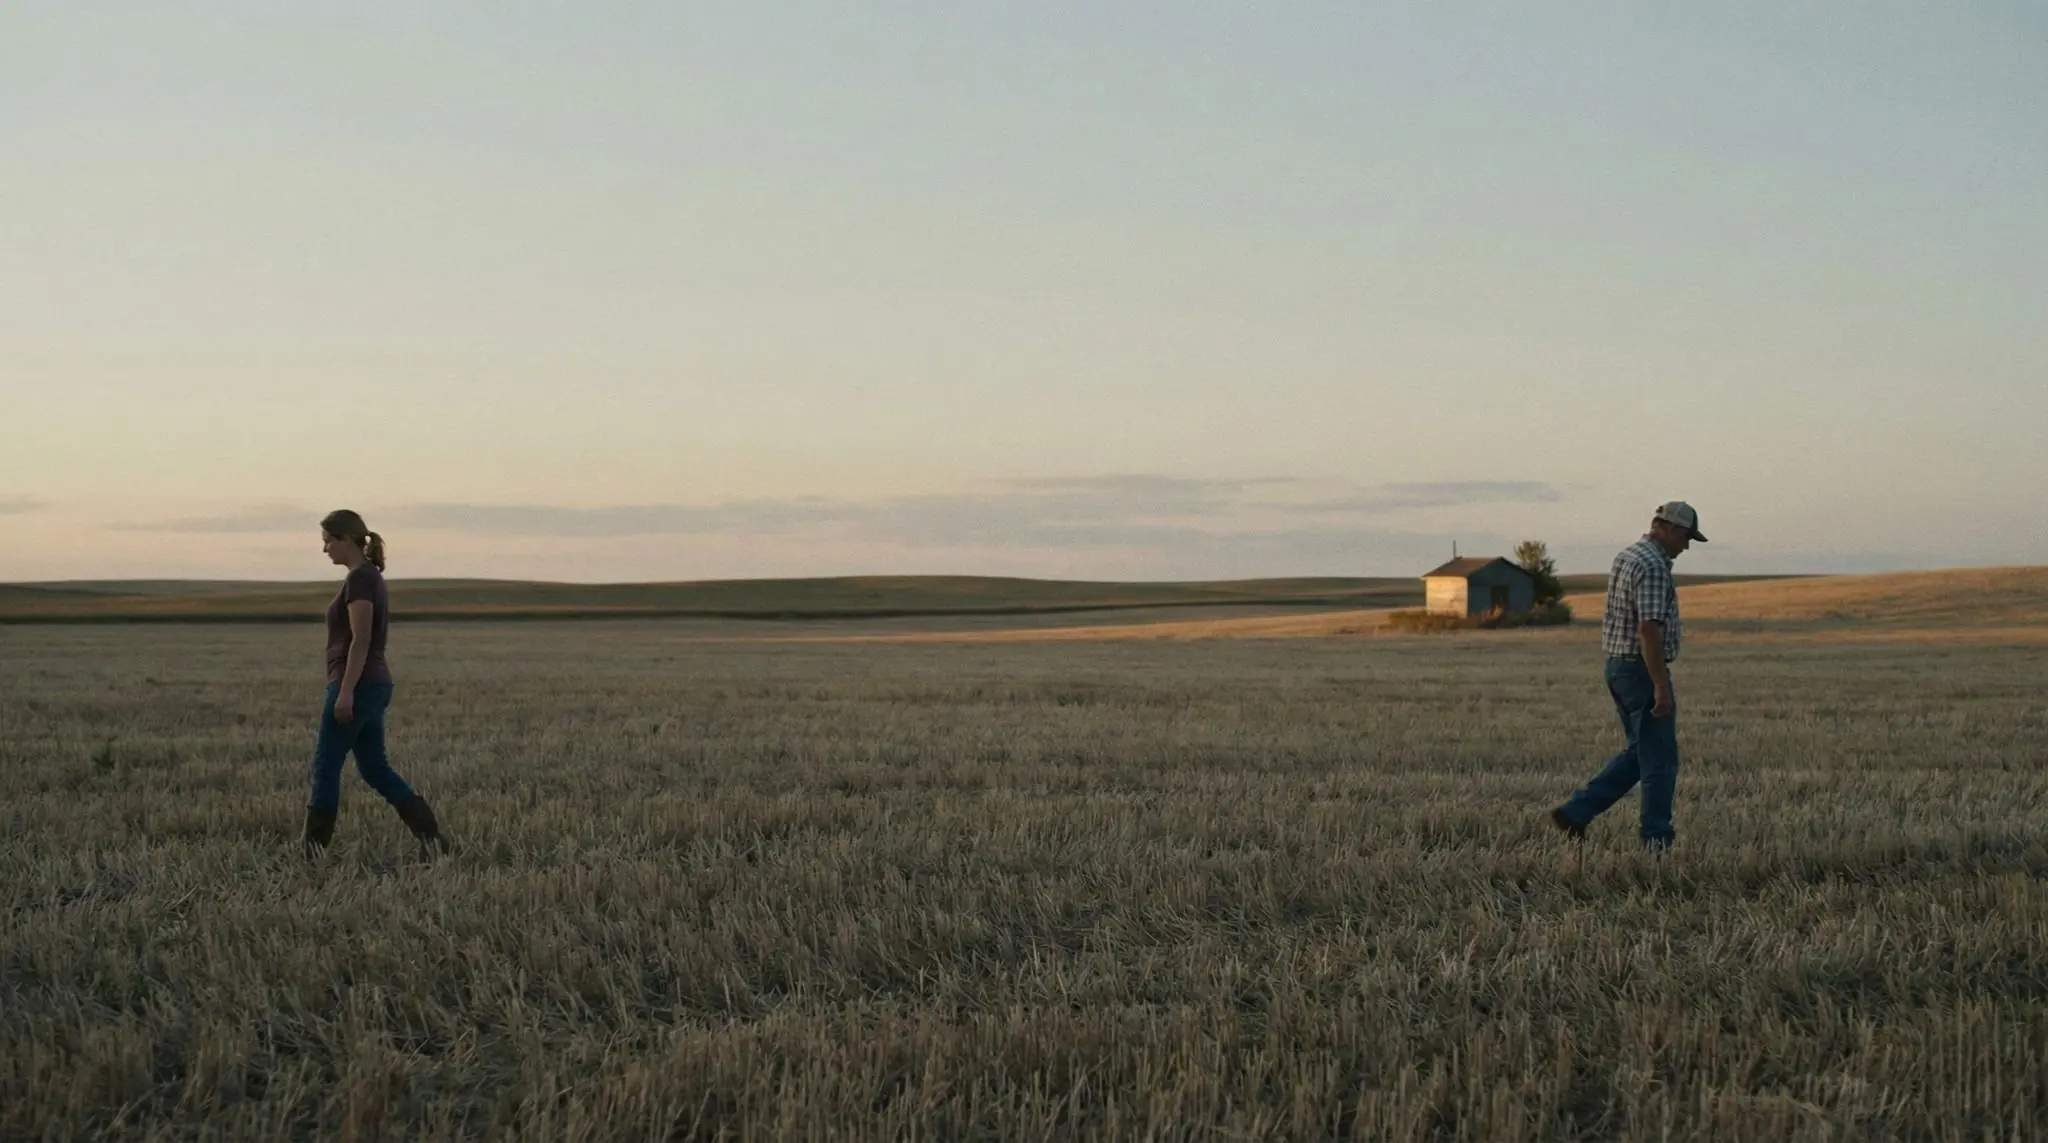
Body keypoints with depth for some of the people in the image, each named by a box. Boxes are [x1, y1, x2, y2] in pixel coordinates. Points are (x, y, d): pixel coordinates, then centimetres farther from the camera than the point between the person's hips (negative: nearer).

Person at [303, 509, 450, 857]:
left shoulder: (359, 579, -16)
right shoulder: (372, 577, 14)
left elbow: (360, 640, -21)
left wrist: (345, 693, -22)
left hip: (358, 685, -10)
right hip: (375, 684, 10)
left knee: (326, 765, 0)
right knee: (375, 767, 11)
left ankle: (315, 849, 7)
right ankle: (430, 833, 6)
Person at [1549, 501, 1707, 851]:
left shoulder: (1626, 557, 14)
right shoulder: (1653, 565, -18)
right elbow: (1649, 629, -25)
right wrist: (1661, 687, -25)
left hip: (1618, 666, 10)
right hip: (1643, 670, -10)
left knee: (1638, 753, 17)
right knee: (1659, 759, 0)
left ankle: (1576, 812, 12)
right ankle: (1657, 841, 6)